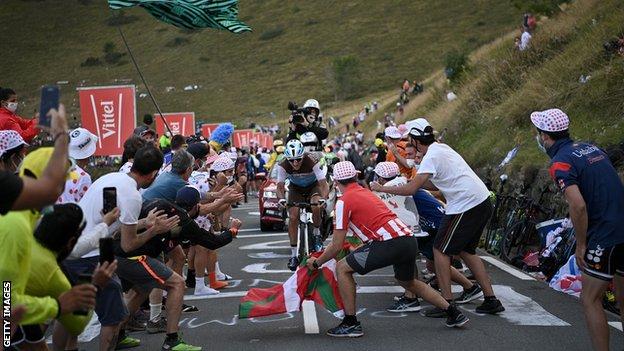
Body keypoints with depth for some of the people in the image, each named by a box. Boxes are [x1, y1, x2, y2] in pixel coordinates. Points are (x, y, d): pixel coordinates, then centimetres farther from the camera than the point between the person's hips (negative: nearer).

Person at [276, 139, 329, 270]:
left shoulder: (312, 162, -34)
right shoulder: (283, 166, -27)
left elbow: (324, 184, -34)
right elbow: (280, 186, -20)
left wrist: (323, 199, -52)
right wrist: (281, 199, -40)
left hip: (313, 186, -2)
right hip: (296, 189, 2)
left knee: (315, 207, -32)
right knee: (293, 218, -14)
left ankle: (317, 235, -5)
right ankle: (293, 254, -3)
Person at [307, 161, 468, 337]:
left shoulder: (344, 201, 2)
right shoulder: (367, 192, 26)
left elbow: (337, 246, 2)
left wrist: (317, 262, 18)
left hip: (390, 242, -8)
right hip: (410, 240, 8)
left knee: (342, 268, 5)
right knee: (408, 282, 33)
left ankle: (350, 323, 4)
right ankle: (454, 313, 33)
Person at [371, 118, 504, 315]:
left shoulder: (431, 157, -14)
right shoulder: (442, 148, 16)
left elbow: (411, 189, -20)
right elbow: (437, 184, 22)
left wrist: (381, 188, -10)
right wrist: (414, 181, 17)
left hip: (466, 207, -9)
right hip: (483, 202, 9)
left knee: (440, 250, 0)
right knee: (465, 251, 19)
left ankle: (447, 303, 0)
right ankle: (491, 300, 18)